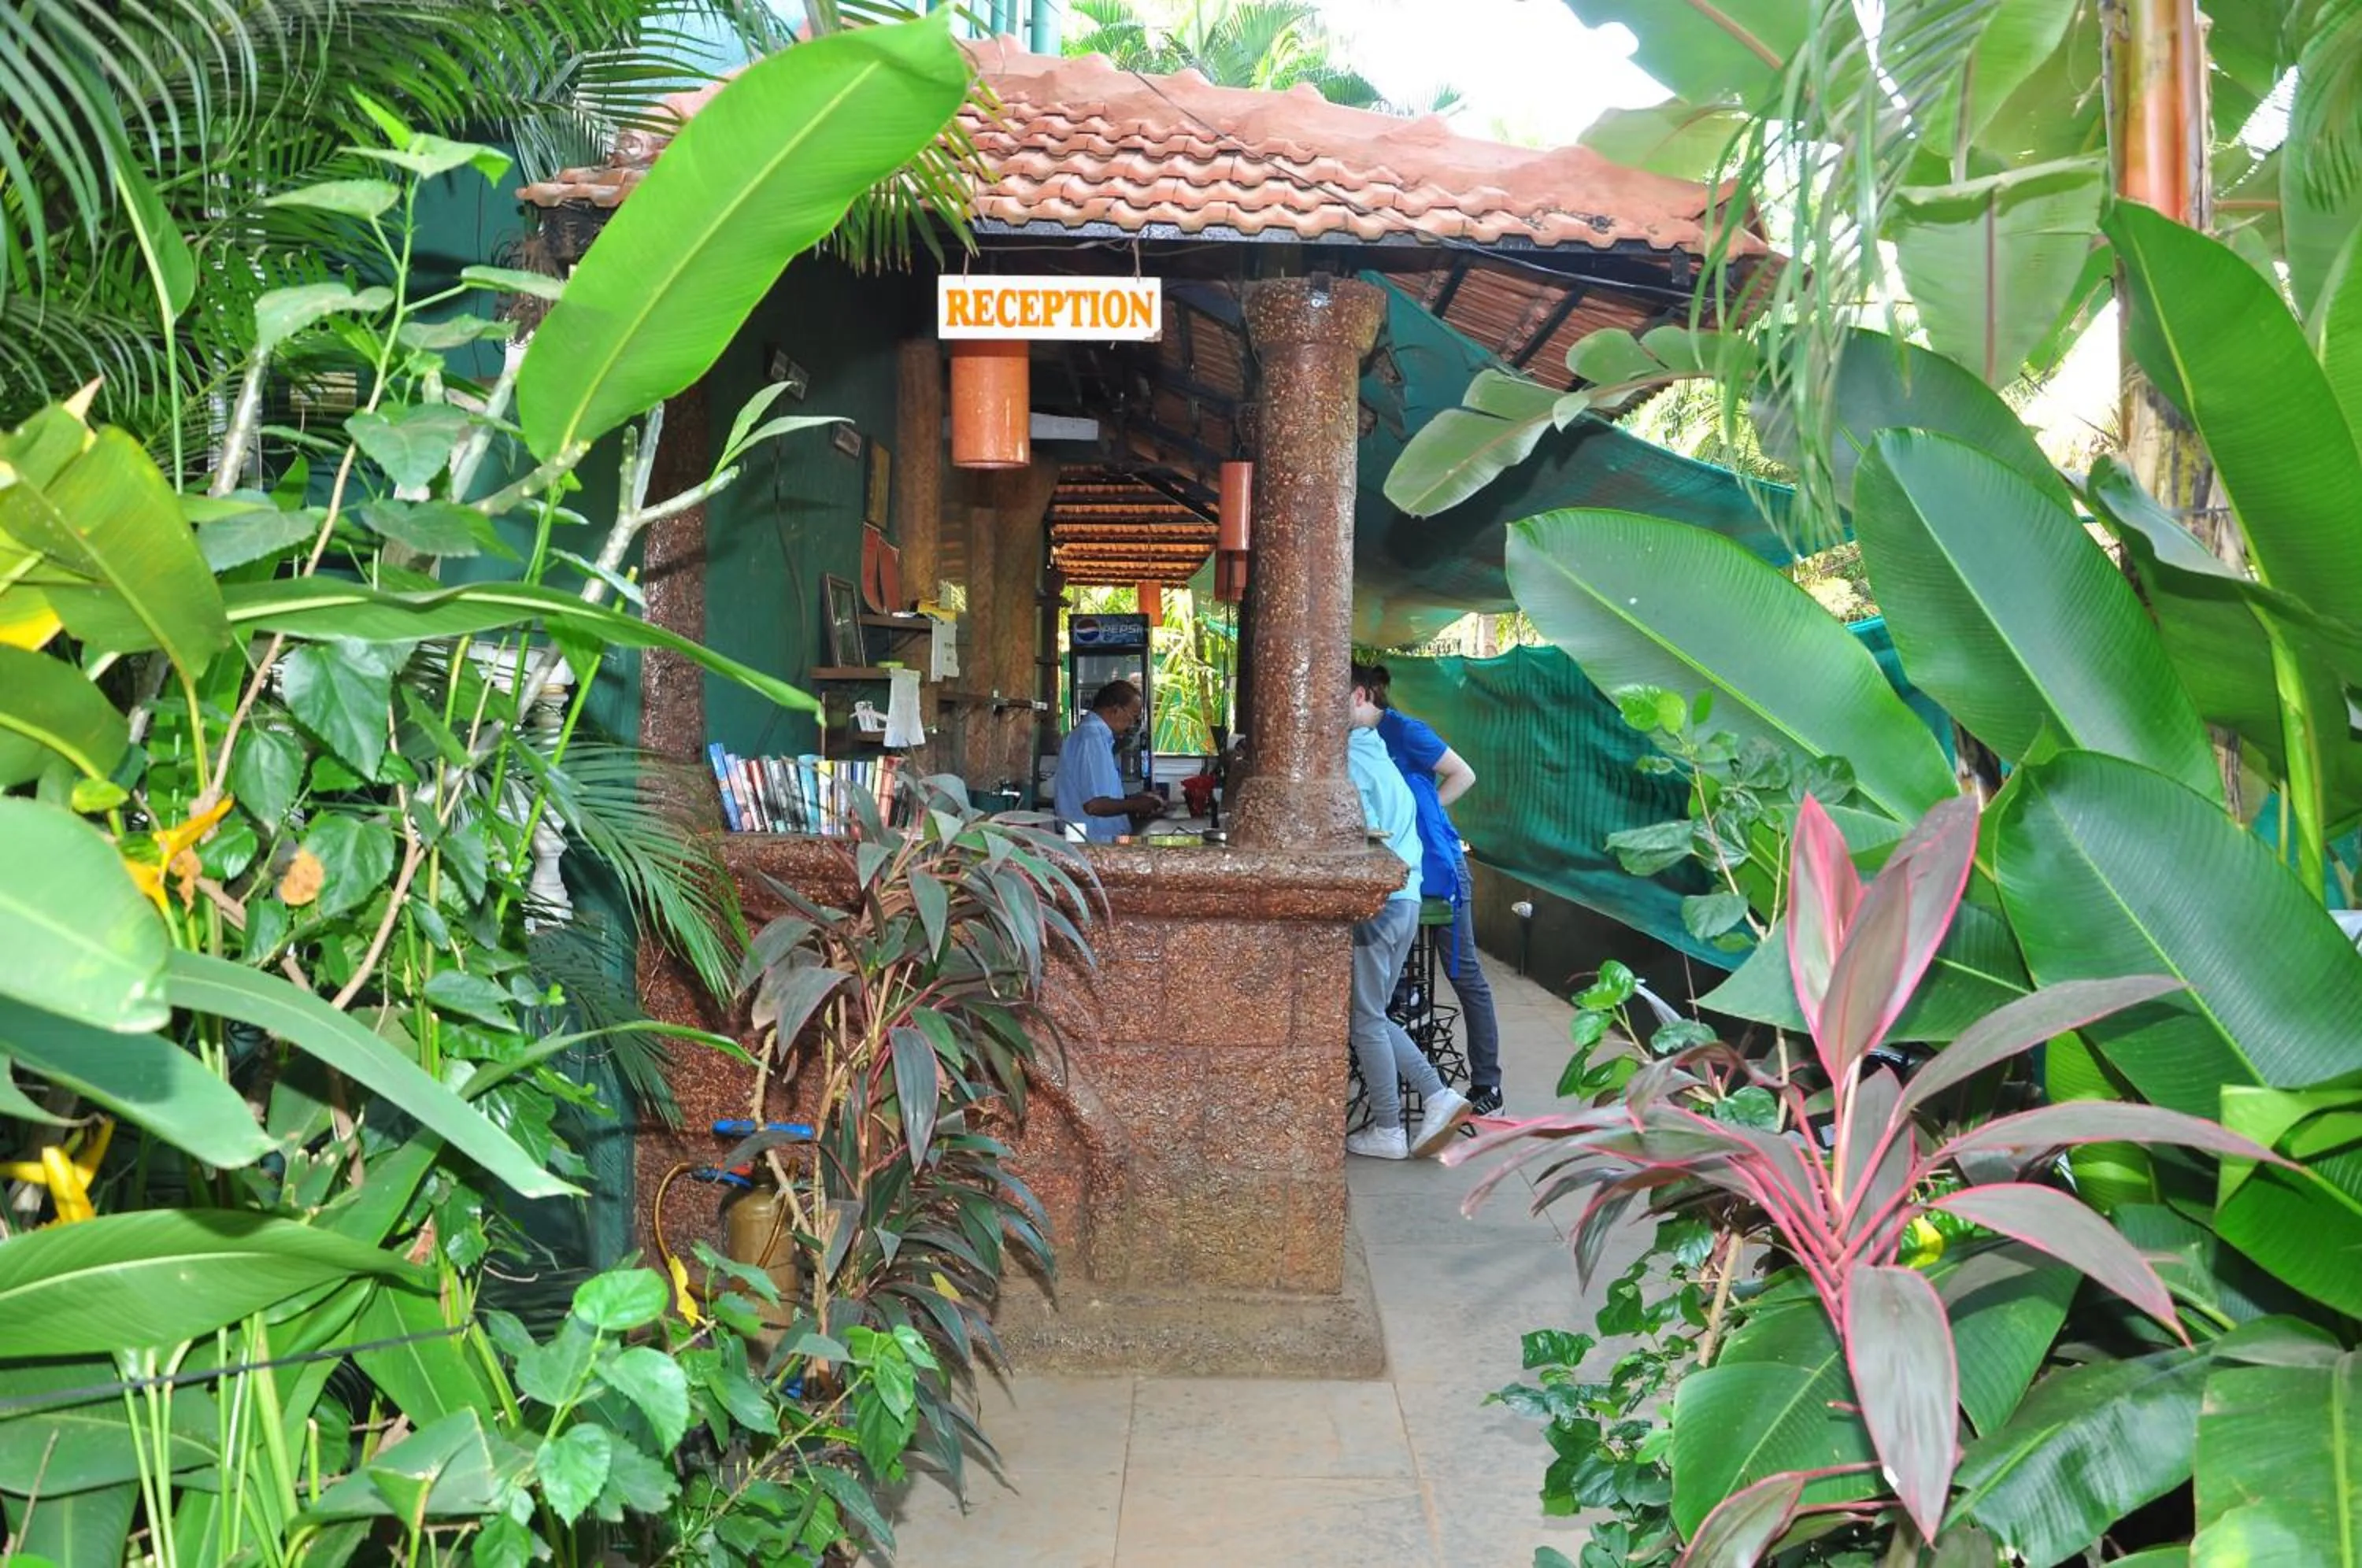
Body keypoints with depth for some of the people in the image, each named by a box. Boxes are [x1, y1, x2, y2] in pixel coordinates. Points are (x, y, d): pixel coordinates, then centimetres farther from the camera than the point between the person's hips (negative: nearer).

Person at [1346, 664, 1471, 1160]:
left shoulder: (1350, 758, -12)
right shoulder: (1380, 756, 16)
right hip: (1405, 900, 9)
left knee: (1366, 1020, 2)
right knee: (1374, 1016, 17)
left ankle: (1387, 1132, 9)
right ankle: (1438, 1095, 10)